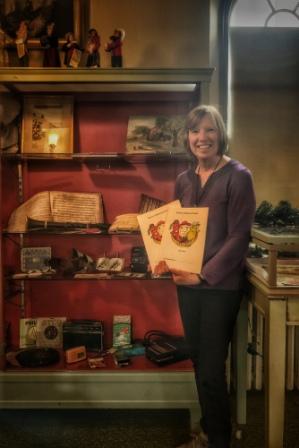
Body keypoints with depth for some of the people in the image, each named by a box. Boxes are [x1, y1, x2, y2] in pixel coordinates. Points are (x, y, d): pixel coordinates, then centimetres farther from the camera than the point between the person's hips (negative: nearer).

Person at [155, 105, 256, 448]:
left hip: (220, 285, -6)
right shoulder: (184, 180, 8)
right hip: (187, 283, 6)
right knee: (199, 362, 17)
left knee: (211, 369, 1)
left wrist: (205, 275, -17)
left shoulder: (238, 176, -9)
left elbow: (239, 236, -13)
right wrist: (166, 260, -4)